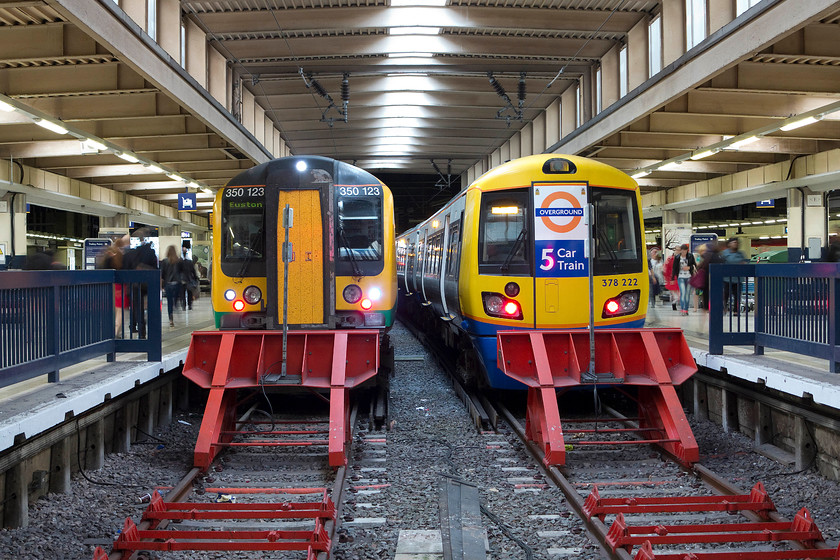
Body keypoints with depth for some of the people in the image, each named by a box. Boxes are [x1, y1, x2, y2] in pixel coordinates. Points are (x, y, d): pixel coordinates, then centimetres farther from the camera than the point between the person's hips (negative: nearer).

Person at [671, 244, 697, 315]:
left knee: (688, 293, 3)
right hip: (680, 277, -2)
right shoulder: (677, 257, 1)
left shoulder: (690, 256, 3)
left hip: (689, 277, 2)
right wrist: (672, 278, 5)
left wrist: (689, 267, -10)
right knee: (683, 292, -15)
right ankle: (682, 309, -14)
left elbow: (694, 265, 11)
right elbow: (674, 268, 6)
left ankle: (686, 310, 11)